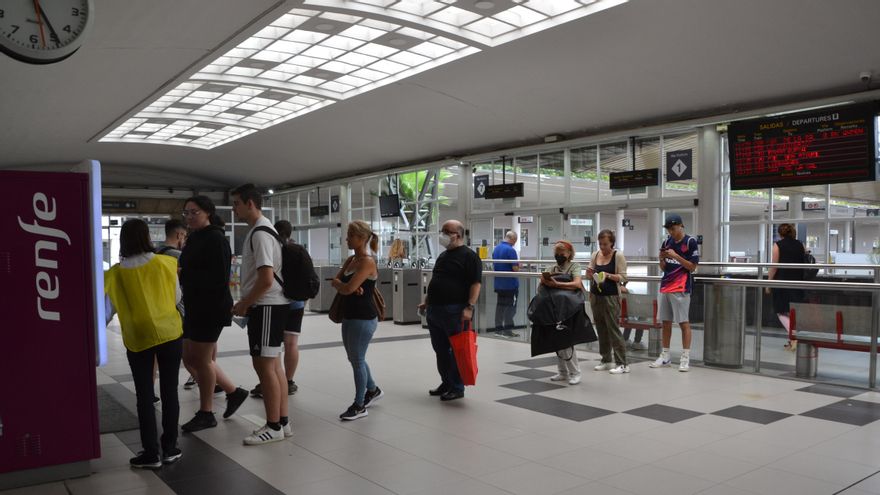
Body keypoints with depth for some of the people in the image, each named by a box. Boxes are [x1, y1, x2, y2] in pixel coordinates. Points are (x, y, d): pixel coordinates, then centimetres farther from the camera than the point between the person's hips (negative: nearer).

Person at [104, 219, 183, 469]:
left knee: (144, 396, 8)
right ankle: (169, 448, 17)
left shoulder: (116, 272, -5)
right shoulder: (165, 263, -6)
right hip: (169, 332, 0)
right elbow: (177, 297, 4)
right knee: (169, 391, 10)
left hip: (137, 337, 0)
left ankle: (151, 453, 11)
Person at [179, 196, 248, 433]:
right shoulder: (194, 239, 13)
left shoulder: (216, 239, -14)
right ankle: (234, 392, 26)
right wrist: (179, 273, 1)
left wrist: (184, 274, -25)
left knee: (201, 359, 0)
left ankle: (206, 413, 16)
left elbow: (219, 278, -22)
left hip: (211, 307, -9)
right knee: (190, 358, 12)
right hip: (194, 306, 9)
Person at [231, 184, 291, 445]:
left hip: (267, 307, -10)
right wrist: (245, 303, 17)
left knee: (265, 366, -4)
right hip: (268, 306, 10)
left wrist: (244, 304, -12)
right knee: (273, 364, 13)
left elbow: (266, 279, -23)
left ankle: (273, 427, 5)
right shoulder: (262, 230, 15)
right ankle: (282, 422, 21)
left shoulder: (260, 233, -16)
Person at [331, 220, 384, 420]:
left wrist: (339, 284, -3)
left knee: (357, 359, 0)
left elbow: (347, 288, -24)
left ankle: (359, 405, 12)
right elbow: (336, 280, 3)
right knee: (354, 357, 19)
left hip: (364, 318, -9)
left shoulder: (367, 262, -17)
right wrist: (344, 285, -17)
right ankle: (373, 390, 38)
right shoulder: (351, 260, 11)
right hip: (349, 316, 9)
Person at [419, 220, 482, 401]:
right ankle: (446, 383, 25)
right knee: (440, 350, 13)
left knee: (456, 350, -1)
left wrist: (469, 307, -23)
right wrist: (426, 302, 22)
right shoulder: (443, 255, 18)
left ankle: (457, 388, 7)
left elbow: (476, 283, -15)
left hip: (455, 311, -8)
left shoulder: (469, 256, -8)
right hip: (434, 310, 8)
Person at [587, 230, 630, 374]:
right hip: (596, 296, 6)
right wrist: (590, 274, -8)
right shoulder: (595, 255, 8)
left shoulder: (618, 256, -6)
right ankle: (606, 360, 20)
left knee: (613, 329, -6)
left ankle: (622, 364, -2)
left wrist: (608, 275, -23)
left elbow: (623, 277, -9)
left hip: (611, 297, -6)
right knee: (601, 329, 10)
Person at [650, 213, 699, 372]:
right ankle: (665, 357, 18)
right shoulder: (667, 242, 11)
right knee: (665, 322, 10)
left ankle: (685, 358, 5)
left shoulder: (690, 242, -5)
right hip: (664, 287, 6)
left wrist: (676, 256, -16)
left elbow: (692, 267, -8)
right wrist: (661, 259, -5)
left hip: (681, 289, -6)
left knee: (684, 322, -1)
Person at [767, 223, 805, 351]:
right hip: (797, 281, 5)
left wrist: (769, 281, -1)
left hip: (782, 281, -5)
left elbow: (774, 266, -9)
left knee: (781, 312, 2)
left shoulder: (778, 245, -6)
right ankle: (793, 341, 17)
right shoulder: (800, 245, 7)